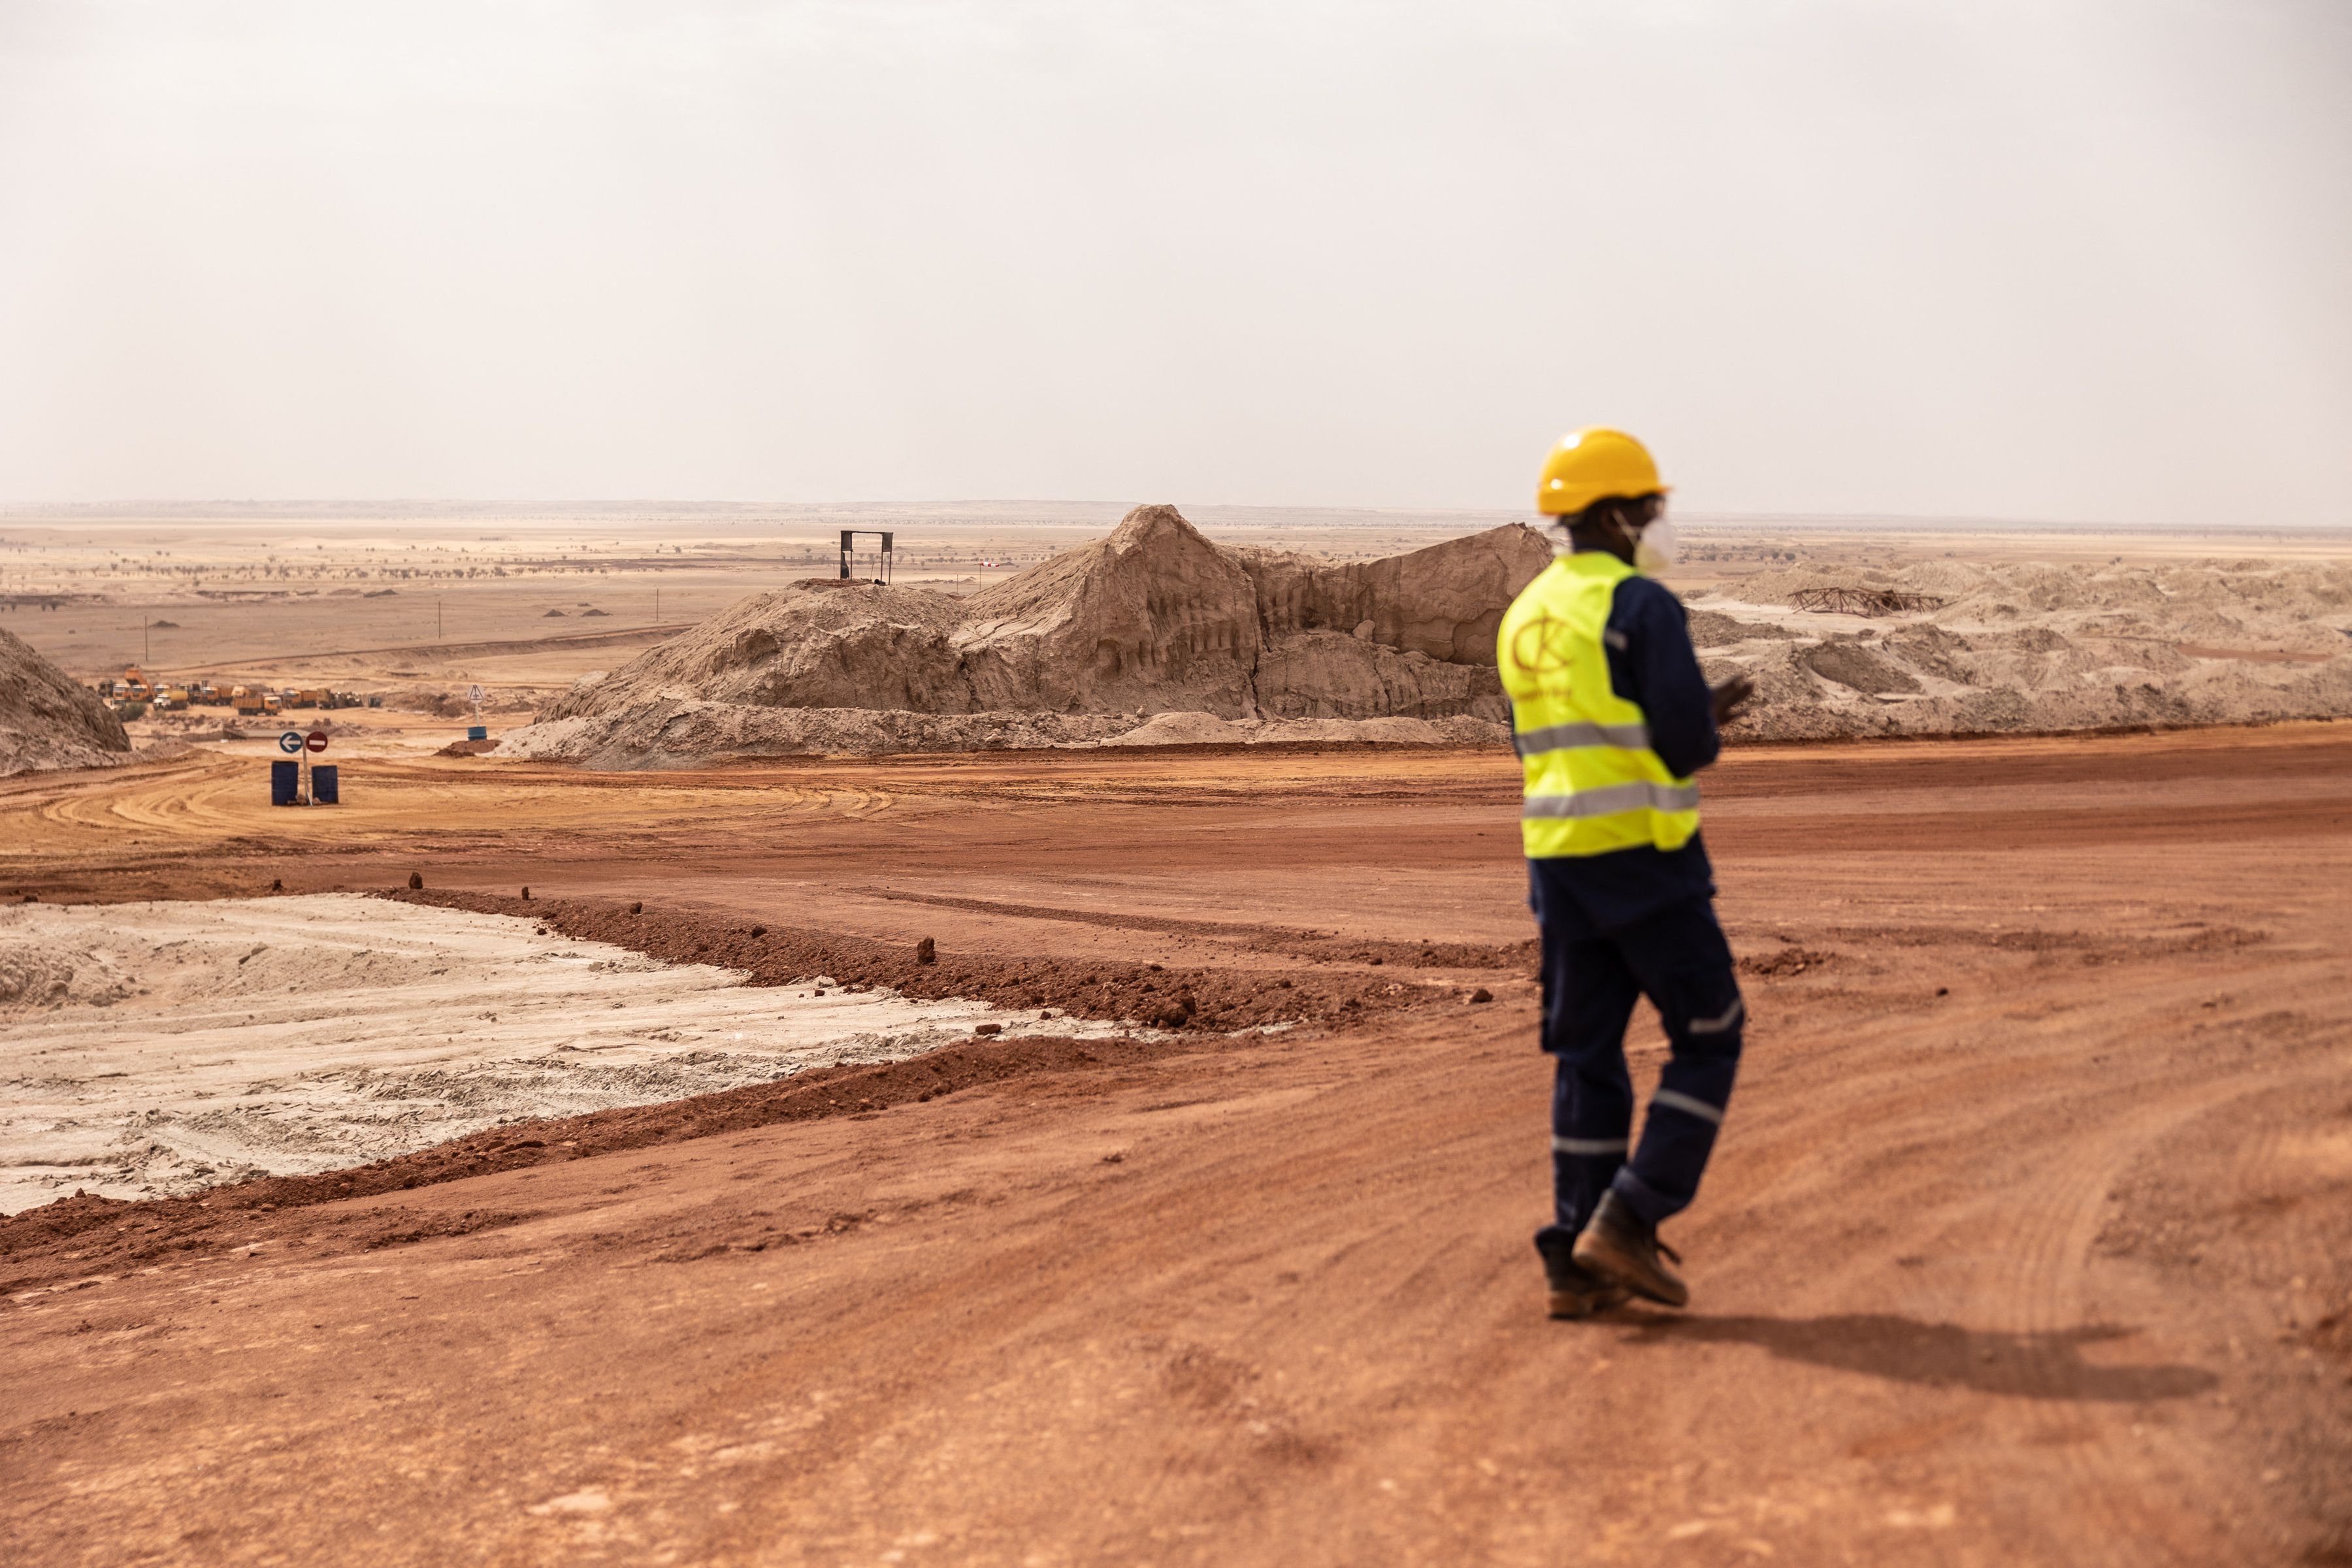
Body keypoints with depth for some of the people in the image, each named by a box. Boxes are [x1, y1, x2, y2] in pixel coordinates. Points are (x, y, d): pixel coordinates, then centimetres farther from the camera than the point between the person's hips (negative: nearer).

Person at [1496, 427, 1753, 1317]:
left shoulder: (1523, 618, 14)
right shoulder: (1643, 606, -11)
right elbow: (1687, 744, -17)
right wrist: (1705, 727, 8)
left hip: (1559, 859, 7)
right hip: (1645, 854, -7)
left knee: (1588, 1056, 11)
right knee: (1707, 1039, 6)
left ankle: (1578, 1265, 9)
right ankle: (1628, 1223, -3)